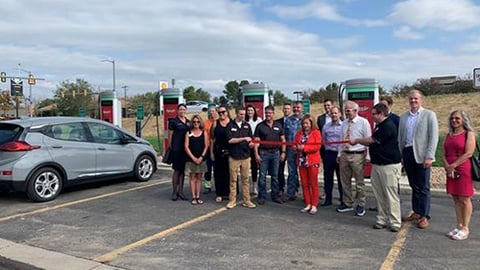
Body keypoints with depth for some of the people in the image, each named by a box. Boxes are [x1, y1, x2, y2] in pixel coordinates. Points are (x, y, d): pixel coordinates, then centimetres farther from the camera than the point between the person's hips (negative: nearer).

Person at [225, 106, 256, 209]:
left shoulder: (247, 125, 10)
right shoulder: (230, 125, 0)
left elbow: (251, 140, 10)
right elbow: (230, 140, -10)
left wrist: (251, 144, -13)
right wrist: (244, 139, -16)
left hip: (245, 156, 3)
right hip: (234, 156, -2)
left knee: (245, 179, 6)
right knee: (233, 179, 4)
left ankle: (246, 201, 13)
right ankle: (232, 200, 13)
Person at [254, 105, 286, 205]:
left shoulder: (278, 126, 9)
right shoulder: (260, 126, 0)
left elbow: (283, 140, 11)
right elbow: (256, 141, -3)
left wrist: (283, 152, 2)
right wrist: (256, 154, -9)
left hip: (276, 153, 3)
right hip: (263, 153, -2)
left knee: (275, 176, 10)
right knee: (262, 176, 1)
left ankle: (275, 196, 19)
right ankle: (262, 196, 10)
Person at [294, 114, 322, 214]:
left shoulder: (316, 132, -3)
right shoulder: (299, 133, 13)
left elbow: (317, 146, -13)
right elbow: (295, 144, 15)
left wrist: (304, 147, -19)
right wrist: (295, 147, -9)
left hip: (312, 161, -5)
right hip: (302, 161, 5)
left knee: (313, 184, 2)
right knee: (304, 184, 8)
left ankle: (314, 205, 7)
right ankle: (308, 204, 17)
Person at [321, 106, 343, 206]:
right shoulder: (326, 127, 7)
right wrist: (328, 149, 11)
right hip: (329, 154, 3)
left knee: (341, 178, 5)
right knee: (328, 177, 7)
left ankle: (343, 199, 15)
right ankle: (328, 199, 16)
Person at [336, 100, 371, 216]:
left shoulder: (363, 122, -7)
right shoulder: (344, 123, 11)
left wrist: (367, 157, -10)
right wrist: (340, 154, 14)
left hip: (357, 156, -6)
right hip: (345, 155, 6)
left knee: (359, 182, 3)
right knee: (345, 181, 13)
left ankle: (361, 205, 16)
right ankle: (347, 203, 26)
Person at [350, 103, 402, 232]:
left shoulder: (388, 126, -16)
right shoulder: (379, 126, 15)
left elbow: (372, 140, -15)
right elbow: (372, 143, 20)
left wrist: (356, 140, -2)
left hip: (389, 166, -9)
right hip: (377, 165, 9)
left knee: (391, 195, -4)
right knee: (379, 195, 11)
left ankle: (395, 222, 4)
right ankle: (382, 219, 19)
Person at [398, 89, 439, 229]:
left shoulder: (429, 115, -1)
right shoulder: (403, 117, 12)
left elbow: (433, 137, -6)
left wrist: (429, 156, -13)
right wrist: (400, 155, 7)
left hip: (421, 155, -4)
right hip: (407, 153, 4)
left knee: (423, 187, 2)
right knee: (414, 186, 13)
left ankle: (424, 216, 11)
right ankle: (416, 212, 24)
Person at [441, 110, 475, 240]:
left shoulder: (469, 134, -2)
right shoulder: (449, 135, 14)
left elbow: (468, 153, -12)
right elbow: (443, 153, 9)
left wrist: (453, 165, -12)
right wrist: (447, 167, -7)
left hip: (463, 170, -6)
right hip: (450, 171, 6)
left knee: (464, 199, -1)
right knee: (456, 199, 9)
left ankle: (465, 229, 5)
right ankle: (459, 226, 16)